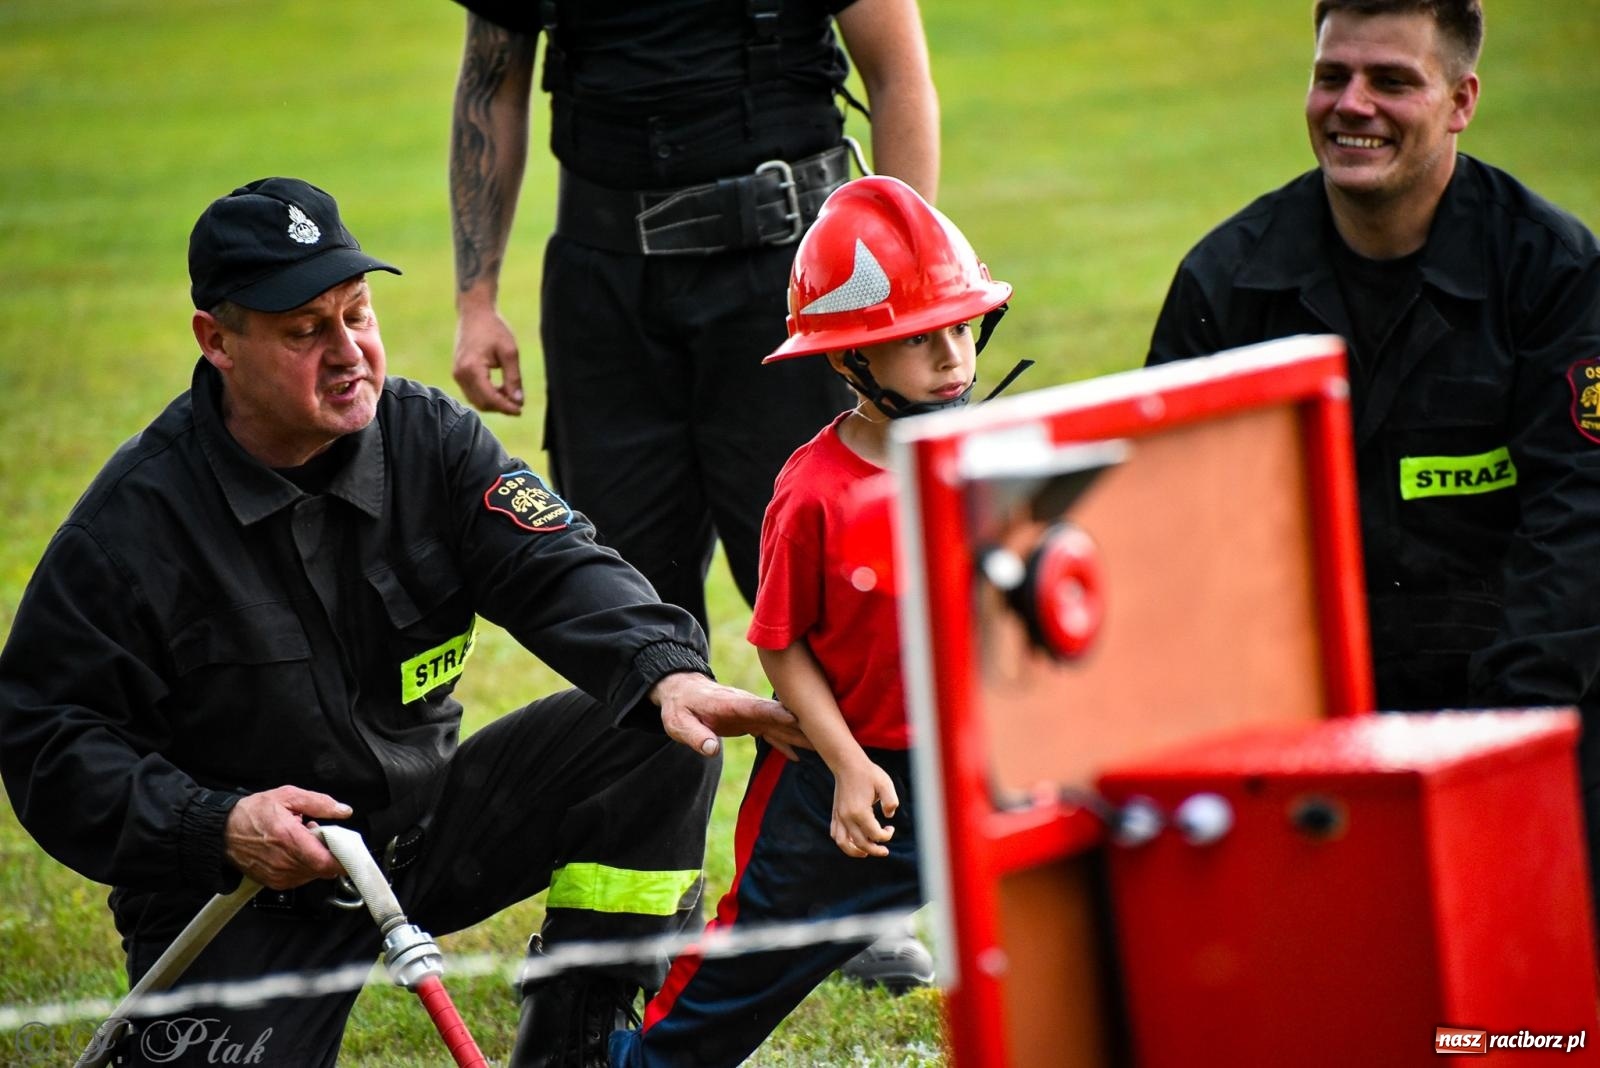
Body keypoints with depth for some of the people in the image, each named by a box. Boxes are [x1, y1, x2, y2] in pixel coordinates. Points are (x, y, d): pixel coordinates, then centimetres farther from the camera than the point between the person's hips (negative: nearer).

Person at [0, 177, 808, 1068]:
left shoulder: (430, 437, -4)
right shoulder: (135, 519, -16)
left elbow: (556, 571, -14)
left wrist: (668, 674, -35)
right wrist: (215, 826, -27)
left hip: (429, 829, 4)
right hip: (245, 885, -4)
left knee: (660, 743, -12)